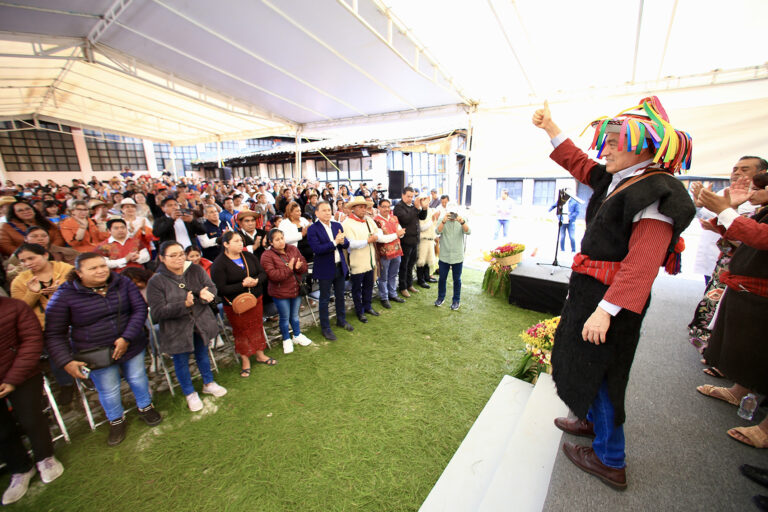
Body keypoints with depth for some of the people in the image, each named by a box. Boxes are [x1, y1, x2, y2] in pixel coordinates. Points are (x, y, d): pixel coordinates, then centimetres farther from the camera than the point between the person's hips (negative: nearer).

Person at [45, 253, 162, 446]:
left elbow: (140, 309, -10)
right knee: (108, 392, 14)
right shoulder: (64, 296, -12)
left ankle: (145, 408, 46)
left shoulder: (122, 283, -8)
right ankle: (116, 421, 43)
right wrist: (66, 362, -16)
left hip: (131, 346, 2)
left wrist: (127, 338, -19)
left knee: (138, 379, 17)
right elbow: (54, 335, -7)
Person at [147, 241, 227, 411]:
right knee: (181, 361, 14)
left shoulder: (196, 270, -6)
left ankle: (208, 384, 46)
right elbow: (157, 312, -20)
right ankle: (190, 394, 37)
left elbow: (212, 288, -7)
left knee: (203, 354, 23)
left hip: (201, 324, 3)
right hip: (176, 330, -3)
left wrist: (205, 294, -31)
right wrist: (184, 305, -33)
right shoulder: (156, 282, -16)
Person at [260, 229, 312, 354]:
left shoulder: (293, 249, 1)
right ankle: (286, 340, 34)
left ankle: (297, 335, 42)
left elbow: (304, 264, 2)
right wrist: (288, 269, -24)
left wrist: (298, 267, -20)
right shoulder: (267, 255, -14)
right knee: (285, 317, 12)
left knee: (295, 315, 21)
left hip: (296, 289, 4)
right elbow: (272, 275, -23)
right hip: (280, 293, -4)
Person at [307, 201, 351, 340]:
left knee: (340, 296, 20)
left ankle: (341, 320, 40)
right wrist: (335, 242, -24)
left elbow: (346, 244, 3)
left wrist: (342, 241, -19)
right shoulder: (313, 229, -12)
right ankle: (325, 328, 23)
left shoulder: (337, 225, 4)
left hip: (340, 266, 5)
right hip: (325, 269, -5)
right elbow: (317, 249, -22)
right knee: (325, 300, 7)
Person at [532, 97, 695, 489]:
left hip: (612, 297, -9)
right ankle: (592, 420, 49)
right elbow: (579, 165, 22)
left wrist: (605, 310, -30)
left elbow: (640, 264, -27)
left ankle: (610, 461, 26)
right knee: (583, 362, 24)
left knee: (597, 370, 4)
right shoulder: (617, 181, 7)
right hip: (591, 290, 9)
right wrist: (552, 130, 17)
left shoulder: (656, 194, -21)